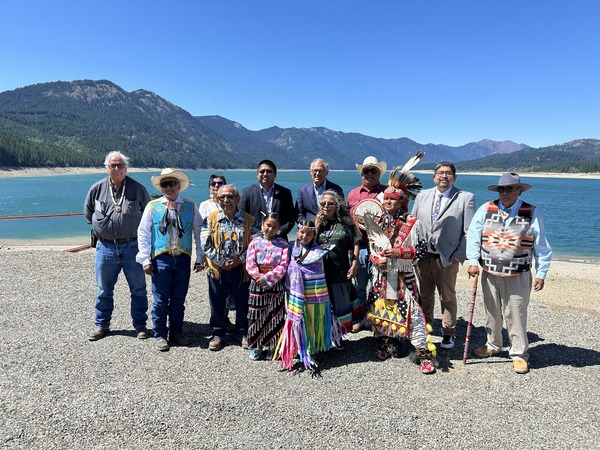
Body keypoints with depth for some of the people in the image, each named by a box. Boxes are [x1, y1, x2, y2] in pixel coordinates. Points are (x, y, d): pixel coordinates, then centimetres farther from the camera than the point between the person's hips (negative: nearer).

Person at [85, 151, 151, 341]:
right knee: (104, 290, 12)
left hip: (132, 246, -1)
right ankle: (102, 325, 27)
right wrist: (102, 226, 13)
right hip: (105, 247, 2)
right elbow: (88, 213, 18)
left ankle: (140, 325, 19)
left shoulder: (138, 189, -2)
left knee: (138, 289, 6)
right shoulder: (97, 188, 3)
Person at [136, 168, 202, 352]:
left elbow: (198, 233, 10)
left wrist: (199, 258, 7)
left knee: (179, 300, 10)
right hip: (161, 259, -1)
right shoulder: (152, 206, 4)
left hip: (183, 259, 1)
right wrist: (145, 260, -1)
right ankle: (160, 335, 18)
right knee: (160, 300, 4)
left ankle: (176, 333, 24)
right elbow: (143, 233, 5)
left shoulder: (190, 207, 8)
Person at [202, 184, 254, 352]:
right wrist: (221, 262, -11)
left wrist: (241, 259, -14)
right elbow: (206, 245, -5)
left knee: (242, 303, 10)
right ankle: (218, 333, 28)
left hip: (241, 268, 0)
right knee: (217, 303, 10)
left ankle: (242, 333, 29)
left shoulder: (248, 220, -2)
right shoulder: (211, 219, -2)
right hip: (217, 268, 0)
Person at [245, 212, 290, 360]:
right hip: (257, 283, 1)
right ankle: (256, 346, 20)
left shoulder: (283, 244, 0)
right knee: (256, 315, 6)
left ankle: (271, 346, 21)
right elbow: (250, 264, -4)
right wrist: (260, 277, -15)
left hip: (276, 284, 0)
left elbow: (283, 266, -9)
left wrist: (267, 278, -17)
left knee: (274, 315, 6)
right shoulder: (255, 242, 2)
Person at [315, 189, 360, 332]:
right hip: (320, 271, 2)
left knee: (339, 305, 12)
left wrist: (354, 265, -6)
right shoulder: (318, 222, 6)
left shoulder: (346, 223, -2)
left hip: (341, 272, -2)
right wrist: (316, 227, -9)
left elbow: (356, 244, 0)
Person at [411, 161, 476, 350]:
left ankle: (448, 333, 24)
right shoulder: (422, 196, 8)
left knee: (448, 297, 9)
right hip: (423, 255, 3)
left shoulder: (466, 198, -2)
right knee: (425, 295, 15)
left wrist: (459, 255, -12)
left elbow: (469, 231, -5)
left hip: (448, 257, -3)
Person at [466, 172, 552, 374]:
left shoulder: (531, 213, -2)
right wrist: (473, 261, -6)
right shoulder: (485, 209, 0)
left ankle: (519, 354, 18)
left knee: (516, 316, 1)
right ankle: (493, 345, 35)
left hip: (518, 277, -2)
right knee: (492, 313, 15)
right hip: (489, 274, 3)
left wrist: (541, 273, -2)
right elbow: (473, 236, 2)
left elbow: (541, 247, 1)